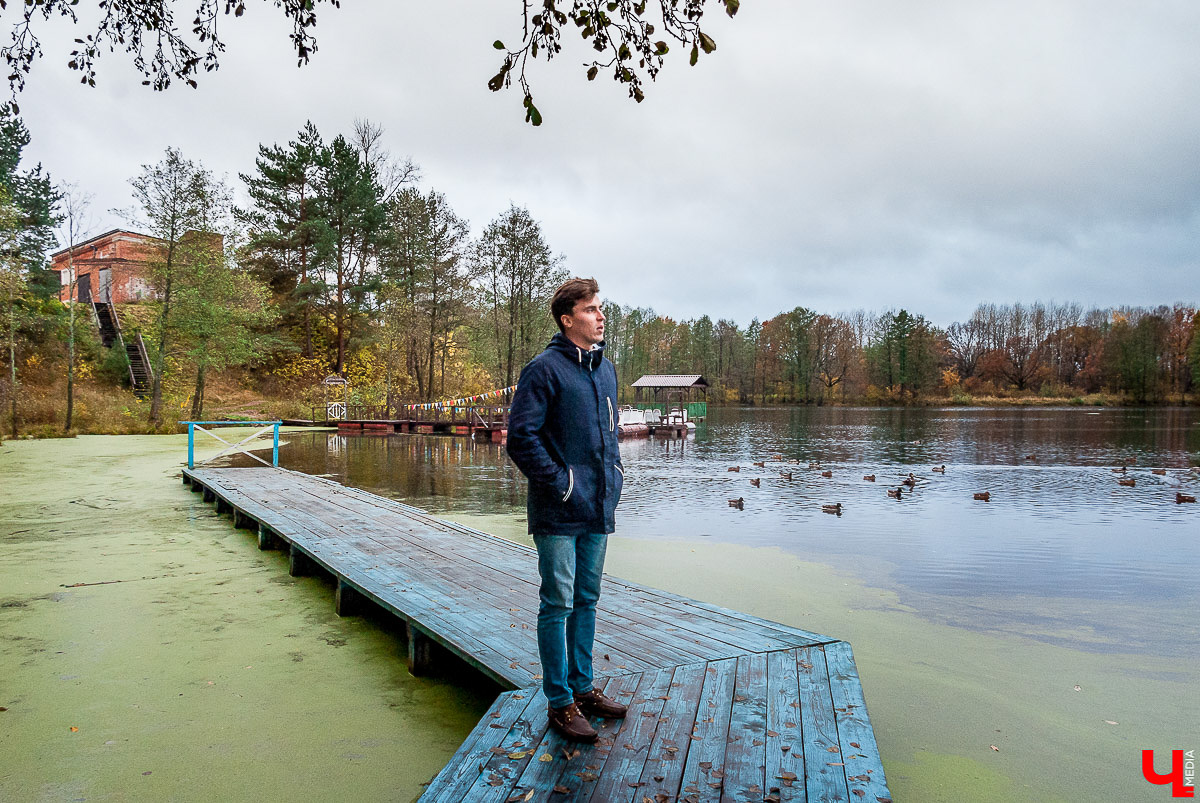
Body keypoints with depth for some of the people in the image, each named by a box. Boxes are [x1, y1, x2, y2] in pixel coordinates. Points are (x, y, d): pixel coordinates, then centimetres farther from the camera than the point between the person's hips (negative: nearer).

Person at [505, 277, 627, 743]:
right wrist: (560, 482, -15)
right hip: (559, 512, -7)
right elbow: (521, 438, -15)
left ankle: (582, 687, 31)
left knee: (587, 600, 16)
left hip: (599, 510, 7)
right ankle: (560, 703, 15)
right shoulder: (545, 369, -11)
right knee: (558, 604, 2)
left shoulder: (606, 370, 12)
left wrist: (614, 474, 11)